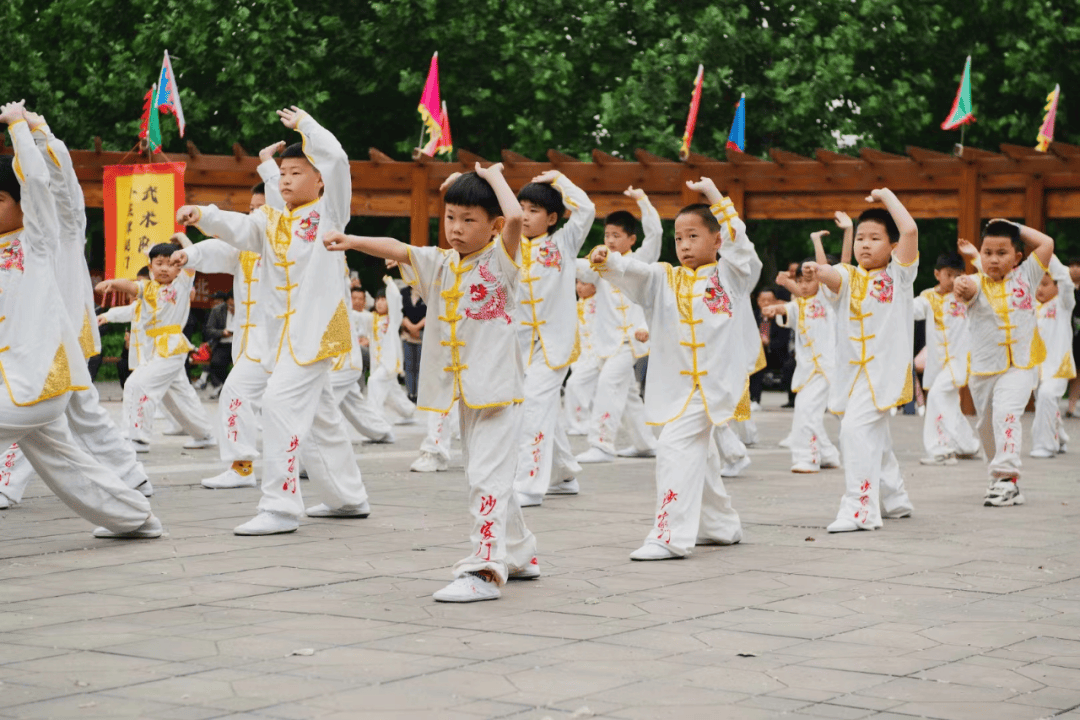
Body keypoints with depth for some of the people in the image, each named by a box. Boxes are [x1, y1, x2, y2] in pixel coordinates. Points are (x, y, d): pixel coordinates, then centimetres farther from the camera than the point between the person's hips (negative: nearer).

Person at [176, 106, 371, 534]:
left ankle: (280, 507, -20)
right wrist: (202, 216, -21)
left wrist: (304, 124, -3)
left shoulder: (328, 211, 0)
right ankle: (348, 497, 32)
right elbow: (237, 229, -3)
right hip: (283, 332, 8)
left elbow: (335, 158, -12)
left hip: (317, 326, -8)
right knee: (316, 412, 17)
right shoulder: (270, 221, 15)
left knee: (282, 401, -20)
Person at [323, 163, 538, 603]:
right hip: (463, 391, 8)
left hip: (498, 387, -8)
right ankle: (520, 555, 33)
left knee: (487, 475, -15)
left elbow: (515, 217, -25)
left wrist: (493, 175, -11)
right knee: (485, 477, 17)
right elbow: (395, 248, 1)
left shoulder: (499, 260, -8)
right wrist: (350, 241, -14)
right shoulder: (440, 265, 11)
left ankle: (486, 570, -18)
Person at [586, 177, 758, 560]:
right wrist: (606, 259, -25)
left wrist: (715, 196, -14)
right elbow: (632, 271, -5)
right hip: (676, 382, 6)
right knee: (696, 453, 18)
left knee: (675, 446, -19)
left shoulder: (730, 275, 3)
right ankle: (721, 526, 36)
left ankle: (670, 536, -20)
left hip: (714, 381, -6)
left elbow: (737, 238, -13)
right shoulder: (665, 279, 12)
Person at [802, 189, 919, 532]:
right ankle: (894, 500, 36)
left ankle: (859, 508, -21)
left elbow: (910, 230, -16)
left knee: (856, 427, -21)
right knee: (874, 437, 18)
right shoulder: (849, 277, 8)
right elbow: (833, 277, -18)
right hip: (852, 370, 6)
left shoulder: (898, 275, -1)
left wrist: (887, 195, -6)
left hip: (884, 367, -6)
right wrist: (818, 271, -41)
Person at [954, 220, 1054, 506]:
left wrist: (1015, 228, 0)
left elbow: (1046, 244, -4)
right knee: (987, 426, 13)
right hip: (984, 368, 2)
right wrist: (961, 286, -52)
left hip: (1020, 366, -2)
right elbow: (969, 289, -28)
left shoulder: (1024, 277, 1)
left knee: (1006, 412, -24)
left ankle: (1006, 477, -27)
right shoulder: (977, 283, -4)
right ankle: (1004, 480, 32)